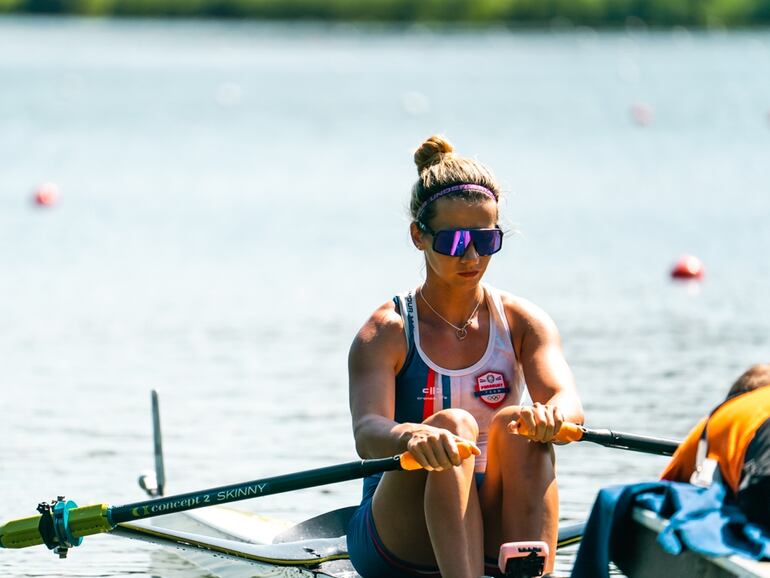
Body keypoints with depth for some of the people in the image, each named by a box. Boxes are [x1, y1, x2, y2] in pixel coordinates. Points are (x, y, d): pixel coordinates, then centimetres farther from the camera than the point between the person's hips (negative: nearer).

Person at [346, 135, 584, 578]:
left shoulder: (523, 323, 4)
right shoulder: (386, 333, -4)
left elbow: (568, 402, -15)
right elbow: (367, 433, -22)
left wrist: (552, 416, -41)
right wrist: (412, 437, -47)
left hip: (494, 532, 2)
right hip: (399, 538, -2)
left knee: (520, 427, -25)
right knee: (453, 425, -29)